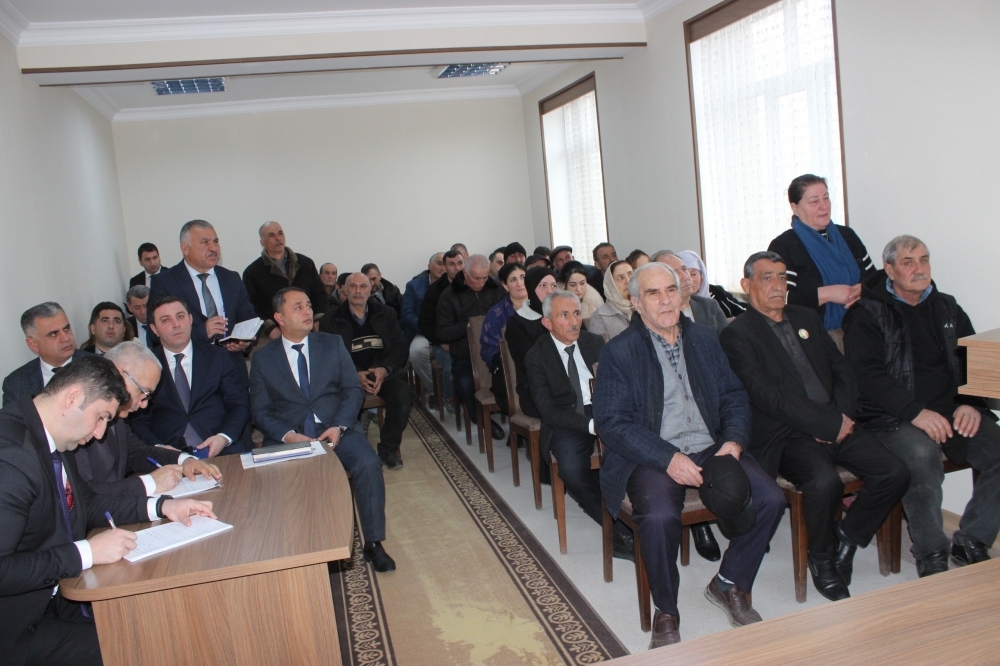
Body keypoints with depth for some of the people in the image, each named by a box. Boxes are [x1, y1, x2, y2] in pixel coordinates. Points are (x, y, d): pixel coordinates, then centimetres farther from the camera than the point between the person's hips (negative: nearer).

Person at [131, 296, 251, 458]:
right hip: (169, 457, 0)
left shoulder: (216, 357, 12)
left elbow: (239, 404, 6)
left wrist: (224, 437, -12)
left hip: (221, 451, 0)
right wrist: (158, 448, -11)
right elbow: (137, 419, 8)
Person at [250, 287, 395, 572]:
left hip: (336, 430, 1)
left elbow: (354, 390, 5)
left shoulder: (333, 344, 12)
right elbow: (260, 411, 4)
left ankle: (373, 543, -13)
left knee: (368, 464, -27)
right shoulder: (263, 358, 9)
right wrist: (288, 435, -15)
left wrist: (339, 426, -13)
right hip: (288, 437, 0)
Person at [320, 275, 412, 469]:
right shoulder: (331, 321, 10)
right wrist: (355, 374, -17)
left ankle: (389, 448, -10)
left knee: (403, 395, -30)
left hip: (385, 371, 2)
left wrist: (384, 369, -13)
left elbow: (400, 347, 7)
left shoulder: (386, 314, 15)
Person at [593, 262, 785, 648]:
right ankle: (666, 613, -4)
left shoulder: (705, 340, 12)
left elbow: (734, 397, 12)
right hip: (654, 457, -4)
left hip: (712, 448, 5)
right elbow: (611, 423, -11)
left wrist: (734, 441, -9)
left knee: (771, 499, -17)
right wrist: (668, 458, -21)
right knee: (660, 517, -33)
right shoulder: (619, 352, -2)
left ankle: (729, 584, 9)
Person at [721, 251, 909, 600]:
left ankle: (845, 539, 10)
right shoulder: (737, 334, -4)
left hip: (838, 425, 7)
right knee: (825, 481, -31)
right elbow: (767, 396, -14)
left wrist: (841, 417, -3)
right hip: (785, 436, -6)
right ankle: (822, 560, -2)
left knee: (895, 472, -13)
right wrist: (829, 424, -15)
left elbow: (842, 370, 16)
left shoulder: (807, 318, 19)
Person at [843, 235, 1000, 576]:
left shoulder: (947, 308, 19)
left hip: (954, 412, 6)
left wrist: (972, 404, -3)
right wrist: (916, 412, -20)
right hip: (894, 417, -5)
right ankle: (931, 552, -14)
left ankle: (971, 542, 0)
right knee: (921, 454, -35)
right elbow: (868, 375, -10)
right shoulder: (867, 314, 1)